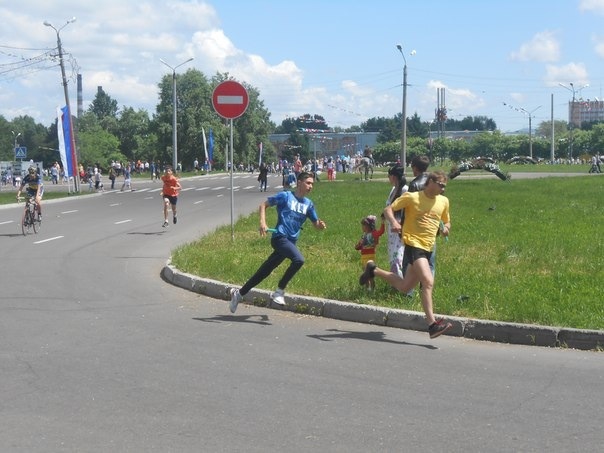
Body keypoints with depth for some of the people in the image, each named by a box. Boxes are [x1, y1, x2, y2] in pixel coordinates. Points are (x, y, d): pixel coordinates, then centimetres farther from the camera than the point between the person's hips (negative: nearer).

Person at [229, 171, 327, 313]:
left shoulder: (309, 204, 13)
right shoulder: (285, 196, -3)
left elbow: (316, 224, 18)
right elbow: (264, 205, 3)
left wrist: (321, 225, -6)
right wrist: (263, 222, -12)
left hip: (291, 241, 6)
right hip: (280, 237, -6)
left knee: (265, 271, 9)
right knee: (299, 260, -28)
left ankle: (239, 293, 22)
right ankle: (280, 291, -15)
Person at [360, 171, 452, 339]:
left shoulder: (443, 201, 10)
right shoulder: (412, 197, -6)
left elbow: (446, 222, 24)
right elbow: (388, 209, -2)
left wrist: (446, 228, 0)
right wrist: (393, 222, -23)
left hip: (428, 248, 7)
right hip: (413, 244, -7)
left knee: (404, 288, 13)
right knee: (428, 281, -24)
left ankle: (374, 270, 35)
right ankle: (432, 324, -25)